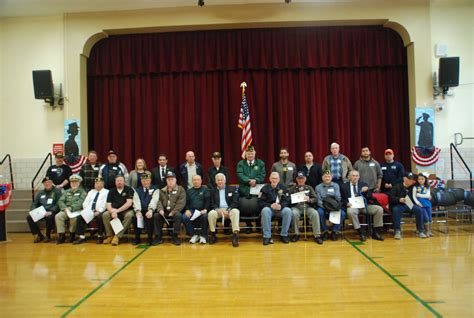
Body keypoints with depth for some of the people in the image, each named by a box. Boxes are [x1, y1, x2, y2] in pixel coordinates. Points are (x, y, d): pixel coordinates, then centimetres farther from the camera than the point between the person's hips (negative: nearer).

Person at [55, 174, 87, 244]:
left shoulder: (82, 192, 7)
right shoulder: (67, 192, 23)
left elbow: (80, 203, -8)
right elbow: (60, 201, 11)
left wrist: (71, 208, -20)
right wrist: (65, 208, -10)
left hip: (77, 210, -4)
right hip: (65, 210, 4)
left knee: (73, 217, -35)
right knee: (58, 216, -25)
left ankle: (72, 234, -13)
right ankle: (61, 235, -19)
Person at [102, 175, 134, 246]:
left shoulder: (129, 190, -1)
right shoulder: (111, 191, 9)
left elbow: (129, 203, -11)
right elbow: (108, 204, 1)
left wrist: (117, 210, -15)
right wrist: (112, 211, -21)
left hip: (126, 210, -3)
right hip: (114, 211, 3)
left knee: (129, 215, -35)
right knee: (105, 215, -25)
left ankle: (118, 236, -29)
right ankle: (110, 235, -11)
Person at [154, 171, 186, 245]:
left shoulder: (180, 189, 4)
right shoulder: (162, 191, 18)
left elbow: (181, 203, -7)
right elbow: (159, 201, 9)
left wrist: (173, 212, -17)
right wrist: (160, 209, -13)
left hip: (175, 212, -3)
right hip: (164, 212, 3)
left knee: (178, 215, -35)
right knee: (156, 215, -23)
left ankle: (175, 236, -23)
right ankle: (158, 236, -12)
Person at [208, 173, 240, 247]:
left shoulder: (232, 189, 10)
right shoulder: (213, 191, 15)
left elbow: (235, 202, 1)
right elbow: (212, 203, 8)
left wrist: (227, 210, -15)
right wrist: (217, 209, -14)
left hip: (229, 209, -1)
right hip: (218, 209, 1)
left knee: (235, 212, -34)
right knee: (211, 213, -31)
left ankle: (235, 235, -37)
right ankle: (213, 235, -15)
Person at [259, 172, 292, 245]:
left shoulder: (283, 187, 9)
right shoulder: (265, 188, 5)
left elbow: (287, 200, 3)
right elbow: (260, 202, -3)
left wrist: (281, 205, -19)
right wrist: (270, 205, -20)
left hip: (281, 209, 1)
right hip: (269, 208, -1)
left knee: (288, 211, -30)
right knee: (265, 210, -35)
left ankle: (284, 235, -15)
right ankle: (267, 236, -29)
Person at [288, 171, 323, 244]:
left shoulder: (309, 188, 18)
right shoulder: (292, 189, 15)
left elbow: (316, 199, 7)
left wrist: (309, 200, -15)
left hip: (307, 206, 1)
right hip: (296, 207, -1)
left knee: (315, 213, -29)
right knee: (294, 213, -35)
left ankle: (317, 235, -23)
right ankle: (296, 234, -17)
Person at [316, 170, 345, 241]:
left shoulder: (336, 186, 12)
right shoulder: (318, 187, 9)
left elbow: (338, 198, 2)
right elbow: (318, 200, 1)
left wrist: (334, 205, -17)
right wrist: (324, 206, -18)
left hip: (334, 207, 1)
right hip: (323, 207, -1)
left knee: (342, 213, -29)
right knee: (320, 212, -34)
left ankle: (335, 231, -13)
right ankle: (325, 232, -15)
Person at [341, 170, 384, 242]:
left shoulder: (363, 184, 15)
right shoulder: (344, 186, 9)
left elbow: (370, 197, 9)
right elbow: (342, 199, 7)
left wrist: (367, 191, -11)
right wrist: (347, 203, -14)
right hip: (352, 206, -3)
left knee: (379, 209, -19)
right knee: (350, 211, -38)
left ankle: (376, 232, -10)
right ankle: (361, 232, -25)